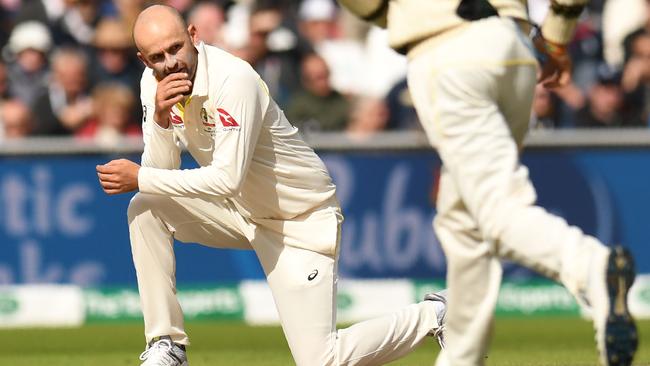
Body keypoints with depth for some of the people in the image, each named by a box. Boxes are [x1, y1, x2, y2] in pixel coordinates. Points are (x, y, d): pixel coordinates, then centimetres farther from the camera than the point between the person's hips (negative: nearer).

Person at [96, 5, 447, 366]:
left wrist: (140, 178, -31)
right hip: (239, 210, 7)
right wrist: (160, 118, -29)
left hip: (301, 220, -7)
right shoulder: (156, 82, -7)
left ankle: (432, 314, 11)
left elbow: (228, 179, -33)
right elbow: (159, 170, -11)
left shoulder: (233, 79, -29)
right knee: (146, 209, -15)